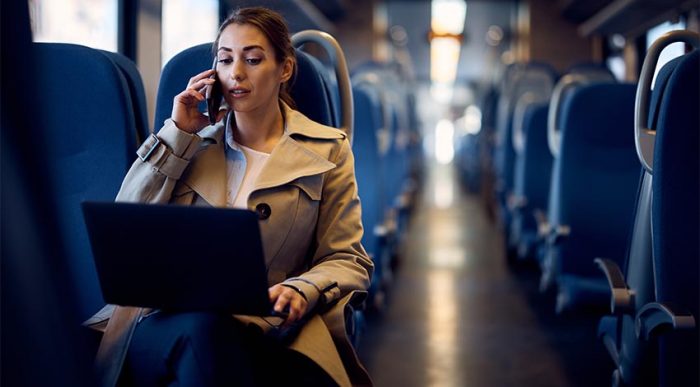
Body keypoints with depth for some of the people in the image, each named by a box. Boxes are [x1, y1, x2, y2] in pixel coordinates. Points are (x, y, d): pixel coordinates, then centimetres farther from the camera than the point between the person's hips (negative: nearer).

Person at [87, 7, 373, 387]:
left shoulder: (327, 150, 12)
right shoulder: (195, 140, 18)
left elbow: (347, 259, 9)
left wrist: (301, 291, -14)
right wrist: (176, 135, 4)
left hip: (266, 330, -1)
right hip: (167, 323, 1)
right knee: (205, 328, -38)